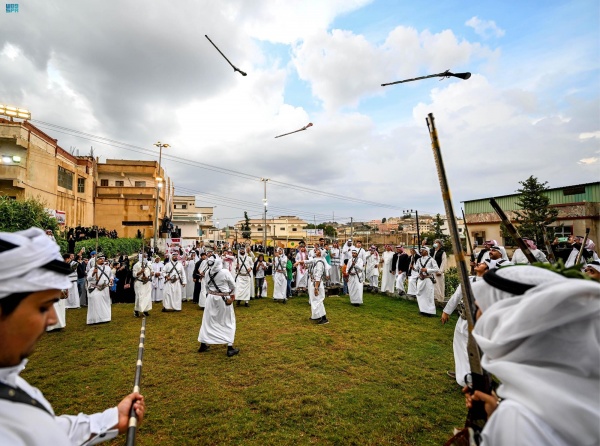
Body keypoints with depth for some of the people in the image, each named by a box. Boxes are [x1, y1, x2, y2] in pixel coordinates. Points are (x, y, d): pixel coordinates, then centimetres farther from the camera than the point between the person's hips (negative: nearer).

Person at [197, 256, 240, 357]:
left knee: (207, 321, 17)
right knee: (228, 322, 8)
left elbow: (207, 285, 7)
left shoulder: (207, 273, -7)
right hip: (224, 299, -4)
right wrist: (232, 295, 12)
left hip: (211, 298, 4)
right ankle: (230, 347, 9)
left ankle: (203, 345, 27)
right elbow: (233, 286, -6)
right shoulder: (225, 272, -20)